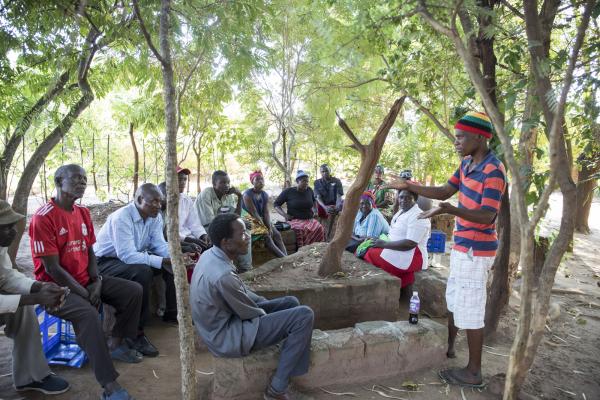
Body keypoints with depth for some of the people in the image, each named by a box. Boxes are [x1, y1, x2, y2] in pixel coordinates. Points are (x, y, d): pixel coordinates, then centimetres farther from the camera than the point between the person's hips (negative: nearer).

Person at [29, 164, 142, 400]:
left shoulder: (83, 213, 7)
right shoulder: (43, 217, -18)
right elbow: (52, 268, -20)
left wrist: (97, 283, -7)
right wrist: (85, 294, -18)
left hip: (85, 281, 8)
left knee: (133, 291, -2)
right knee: (88, 314, -34)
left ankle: (115, 344, 13)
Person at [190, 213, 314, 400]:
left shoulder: (210, 255, -3)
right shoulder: (223, 275, -32)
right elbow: (250, 313, -18)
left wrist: (268, 303, 8)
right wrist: (269, 313, 1)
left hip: (224, 322, 9)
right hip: (227, 337, -9)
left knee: (291, 302, 13)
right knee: (304, 316, -16)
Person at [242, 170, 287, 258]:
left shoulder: (265, 195, 3)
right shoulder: (248, 194, -18)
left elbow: (266, 213, -4)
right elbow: (254, 213, -21)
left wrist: (269, 227, -19)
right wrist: (265, 228, -22)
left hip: (262, 219, 7)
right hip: (249, 220, -7)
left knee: (277, 234, -12)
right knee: (266, 235, -25)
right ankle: (283, 258, -30)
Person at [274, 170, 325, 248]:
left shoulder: (309, 190, 11)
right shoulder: (288, 191, 0)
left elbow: (314, 200, 34)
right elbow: (276, 204, 7)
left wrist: (314, 210, 18)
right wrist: (284, 215, -7)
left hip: (309, 219, 4)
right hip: (295, 220, -4)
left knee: (319, 228, -27)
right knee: (301, 229, -37)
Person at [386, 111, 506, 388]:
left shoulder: (493, 170, -21)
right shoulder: (466, 164, 6)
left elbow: (487, 216, -28)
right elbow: (444, 191, 13)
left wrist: (451, 210, -42)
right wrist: (410, 186, 6)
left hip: (476, 251, -9)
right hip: (462, 246, 9)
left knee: (471, 310, 0)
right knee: (454, 300, 22)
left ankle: (473, 372, 14)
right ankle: (448, 346, 40)